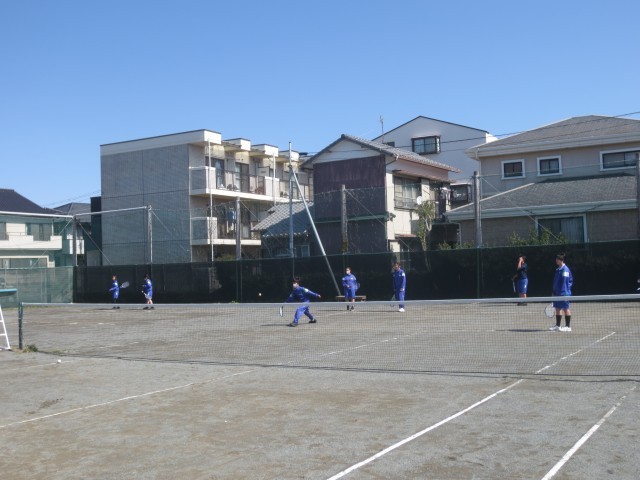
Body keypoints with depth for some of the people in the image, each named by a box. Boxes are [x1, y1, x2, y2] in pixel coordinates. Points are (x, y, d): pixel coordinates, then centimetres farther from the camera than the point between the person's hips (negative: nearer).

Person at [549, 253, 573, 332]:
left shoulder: (565, 269, -15)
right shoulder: (558, 269, 12)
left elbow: (565, 282, -19)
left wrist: (564, 293, -22)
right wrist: (554, 291, 18)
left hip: (563, 293, -9)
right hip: (557, 293, 9)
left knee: (566, 309, -2)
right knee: (557, 308, 12)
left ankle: (568, 326, 4)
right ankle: (557, 326, 19)